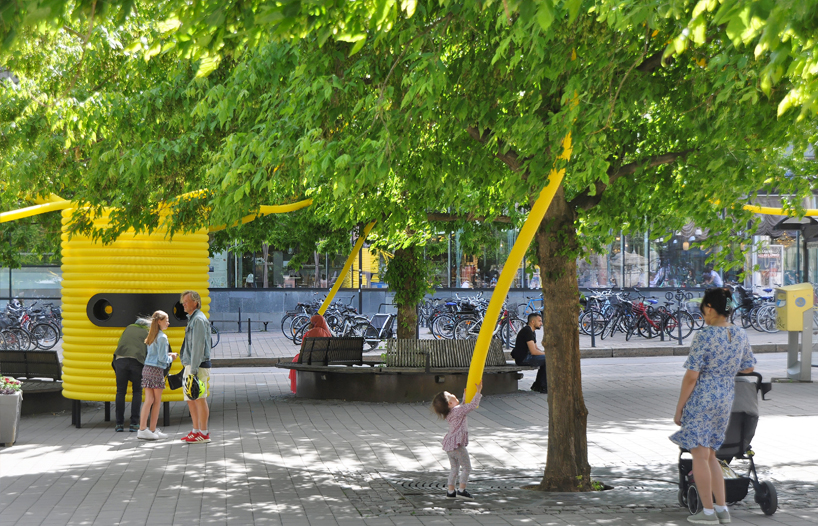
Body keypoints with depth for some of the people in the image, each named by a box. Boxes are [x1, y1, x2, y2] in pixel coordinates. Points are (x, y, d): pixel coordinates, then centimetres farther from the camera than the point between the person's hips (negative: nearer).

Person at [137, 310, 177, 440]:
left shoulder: (151, 336, 16)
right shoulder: (162, 337, -10)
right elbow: (162, 358, -13)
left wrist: (167, 355, 16)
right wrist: (170, 358, 5)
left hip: (147, 369, 7)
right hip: (157, 370, -7)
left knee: (149, 400, 3)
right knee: (157, 401, 3)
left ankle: (142, 429, -4)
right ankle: (153, 430, 7)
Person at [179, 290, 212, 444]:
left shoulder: (199, 319, -12)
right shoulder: (192, 319, 19)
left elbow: (198, 346, -19)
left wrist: (194, 370, -22)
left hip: (198, 366, -10)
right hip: (191, 365, 10)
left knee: (200, 398, -7)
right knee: (191, 399, 12)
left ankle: (204, 433, -4)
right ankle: (196, 430, 17)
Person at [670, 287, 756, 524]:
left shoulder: (703, 337, -16)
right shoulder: (740, 335, 4)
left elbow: (691, 376, -15)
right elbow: (748, 368, 16)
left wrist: (679, 407, -7)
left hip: (701, 398, -7)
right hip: (725, 399, 7)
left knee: (700, 455, 3)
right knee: (709, 455, 17)